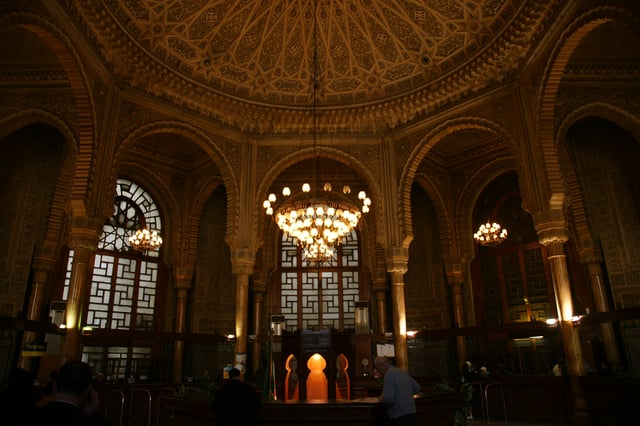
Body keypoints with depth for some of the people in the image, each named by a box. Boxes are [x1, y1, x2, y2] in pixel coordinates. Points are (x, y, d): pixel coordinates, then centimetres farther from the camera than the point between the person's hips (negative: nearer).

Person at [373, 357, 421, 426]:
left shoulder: (388, 374, -15)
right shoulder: (403, 372, 10)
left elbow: (388, 398, -23)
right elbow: (417, 388, 17)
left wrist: (382, 398, -2)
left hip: (399, 416, -8)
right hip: (412, 412, 8)